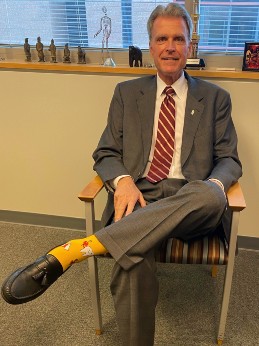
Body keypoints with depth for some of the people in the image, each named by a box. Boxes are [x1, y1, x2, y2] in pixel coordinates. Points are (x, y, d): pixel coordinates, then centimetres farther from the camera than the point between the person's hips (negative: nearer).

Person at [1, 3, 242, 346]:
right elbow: (106, 153, 12)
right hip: (138, 197, 0)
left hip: (191, 201, 1)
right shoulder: (127, 93, 16)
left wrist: (214, 185, -13)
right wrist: (123, 181, -12)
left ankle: (76, 249, -37)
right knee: (133, 259, -34)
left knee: (210, 195, -36)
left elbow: (229, 159, 13)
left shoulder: (215, 98, 15)